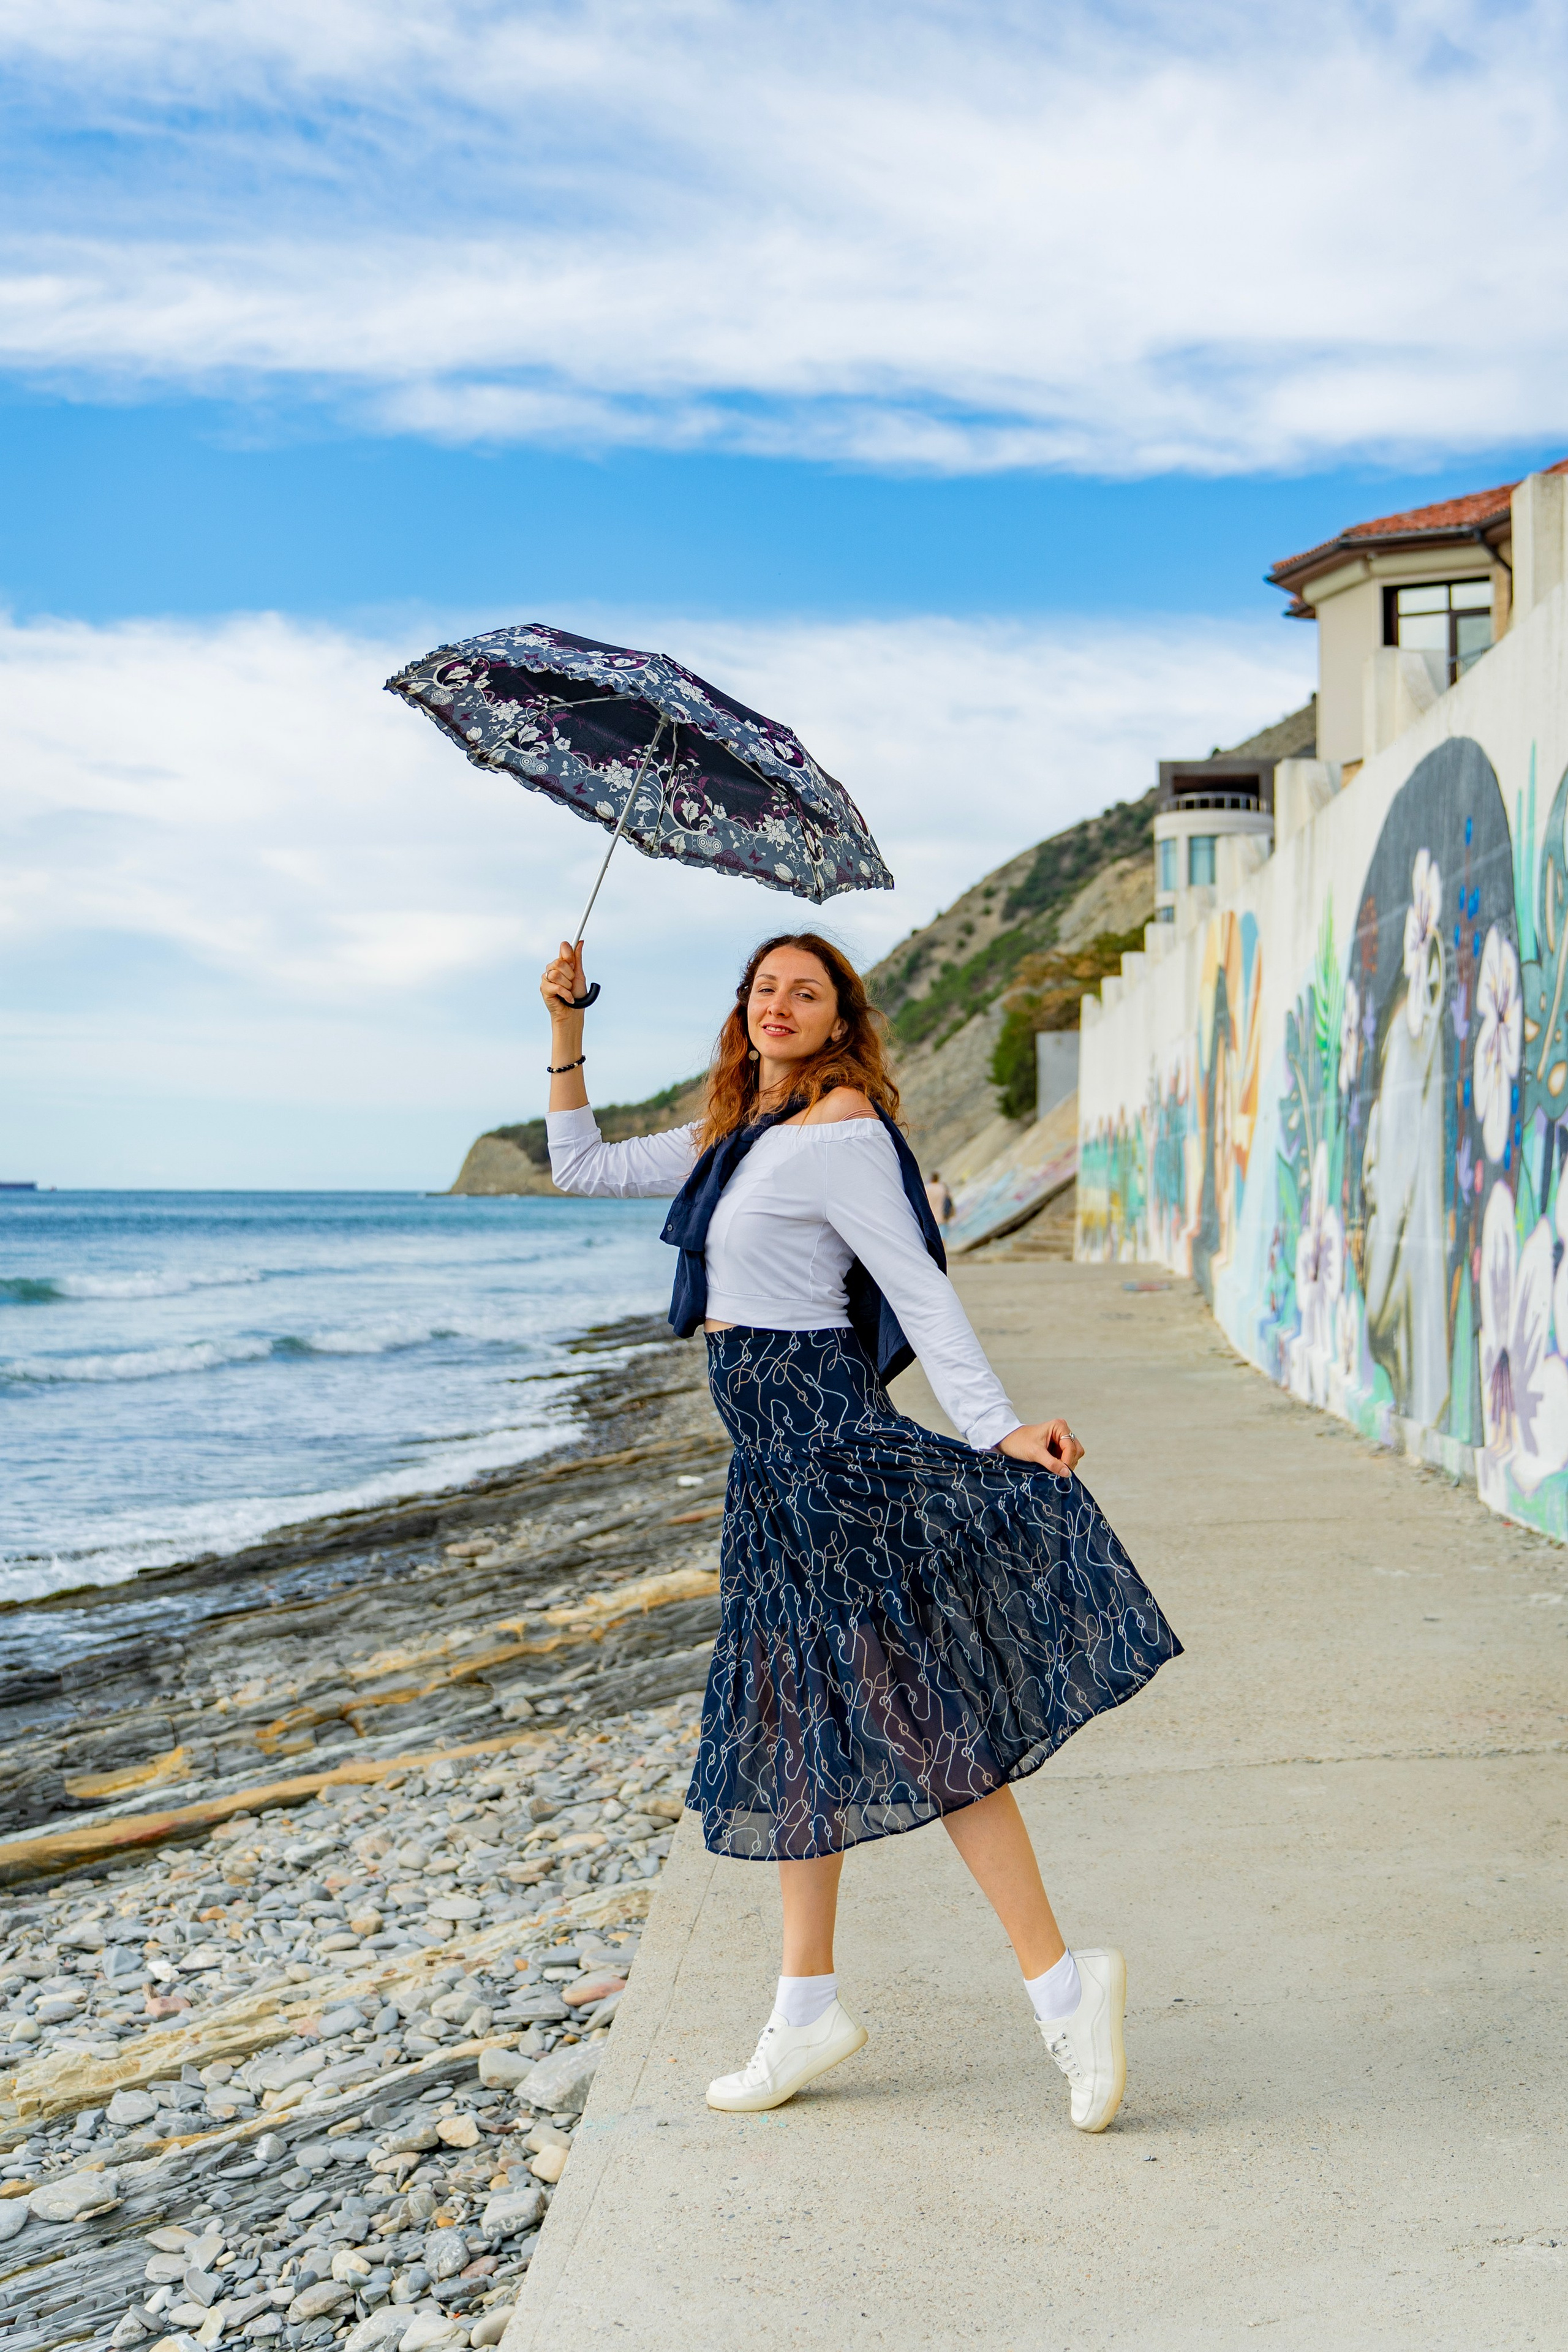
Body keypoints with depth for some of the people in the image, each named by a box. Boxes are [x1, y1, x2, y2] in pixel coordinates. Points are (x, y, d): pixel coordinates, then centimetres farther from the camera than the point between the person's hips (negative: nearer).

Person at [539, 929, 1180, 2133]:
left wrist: (998, 1425, -21)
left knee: (918, 1715, -11)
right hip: (773, 1448, 9)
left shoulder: (843, 1130, -8)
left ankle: (1062, 1981, -6)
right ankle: (809, 2009, 21)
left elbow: (921, 1290, -14)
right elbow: (582, 1165, 26)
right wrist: (566, 1029, 19)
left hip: (821, 1427, -9)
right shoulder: (733, 1136, 17)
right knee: (791, 1725, 12)